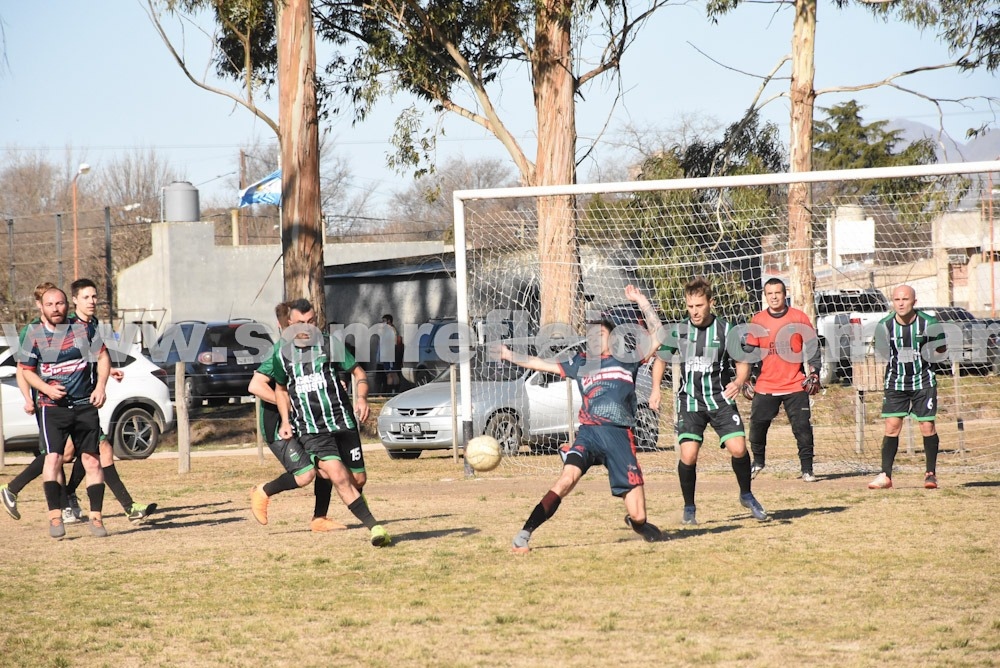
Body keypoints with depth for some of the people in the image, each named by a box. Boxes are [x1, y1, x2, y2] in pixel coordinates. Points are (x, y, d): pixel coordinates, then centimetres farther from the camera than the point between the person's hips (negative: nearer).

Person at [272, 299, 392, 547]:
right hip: (311, 431, -1)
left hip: (343, 422, 1)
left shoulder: (330, 345, 1)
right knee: (339, 478, -20)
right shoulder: (284, 354, 7)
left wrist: (362, 398, -14)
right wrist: (285, 421, 14)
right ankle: (374, 526, -21)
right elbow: (280, 388, 24)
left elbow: (359, 372, 5)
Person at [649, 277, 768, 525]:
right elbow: (660, 358, 15)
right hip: (690, 401, 0)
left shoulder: (726, 330, -4)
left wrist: (739, 382, -16)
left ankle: (747, 496, 13)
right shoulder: (679, 331, 0)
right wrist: (655, 389, 3)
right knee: (688, 454, -13)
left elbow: (743, 362, 4)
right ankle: (689, 509, 6)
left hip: (721, 399, 0)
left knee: (738, 448, -14)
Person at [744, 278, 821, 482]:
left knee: (803, 427, -6)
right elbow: (750, 351, 12)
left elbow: (812, 347, 2)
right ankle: (758, 462, 26)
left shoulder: (799, 318, 0)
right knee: (757, 425, 4)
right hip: (765, 387, 2)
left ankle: (807, 469, 3)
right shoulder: (757, 321, 6)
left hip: (795, 386, -2)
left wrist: (814, 373, -6)